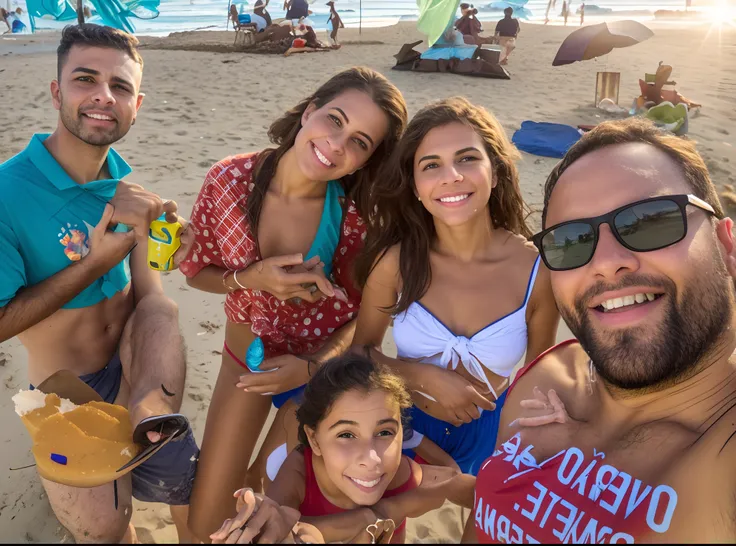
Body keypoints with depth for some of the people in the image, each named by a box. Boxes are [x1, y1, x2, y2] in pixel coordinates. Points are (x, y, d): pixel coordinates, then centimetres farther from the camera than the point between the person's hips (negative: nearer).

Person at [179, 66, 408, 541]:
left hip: (321, 367, -2)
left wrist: (311, 367, -23)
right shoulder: (229, 180, -20)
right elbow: (196, 269, -6)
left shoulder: (358, 216, -24)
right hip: (244, 360, 2)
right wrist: (251, 278, -24)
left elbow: (363, 313, -10)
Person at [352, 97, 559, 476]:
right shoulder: (395, 260, -20)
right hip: (406, 426, 0)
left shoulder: (537, 271, -20)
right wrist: (427, 379, -20)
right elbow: (362, 350, -6)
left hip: (489, 436, 1)